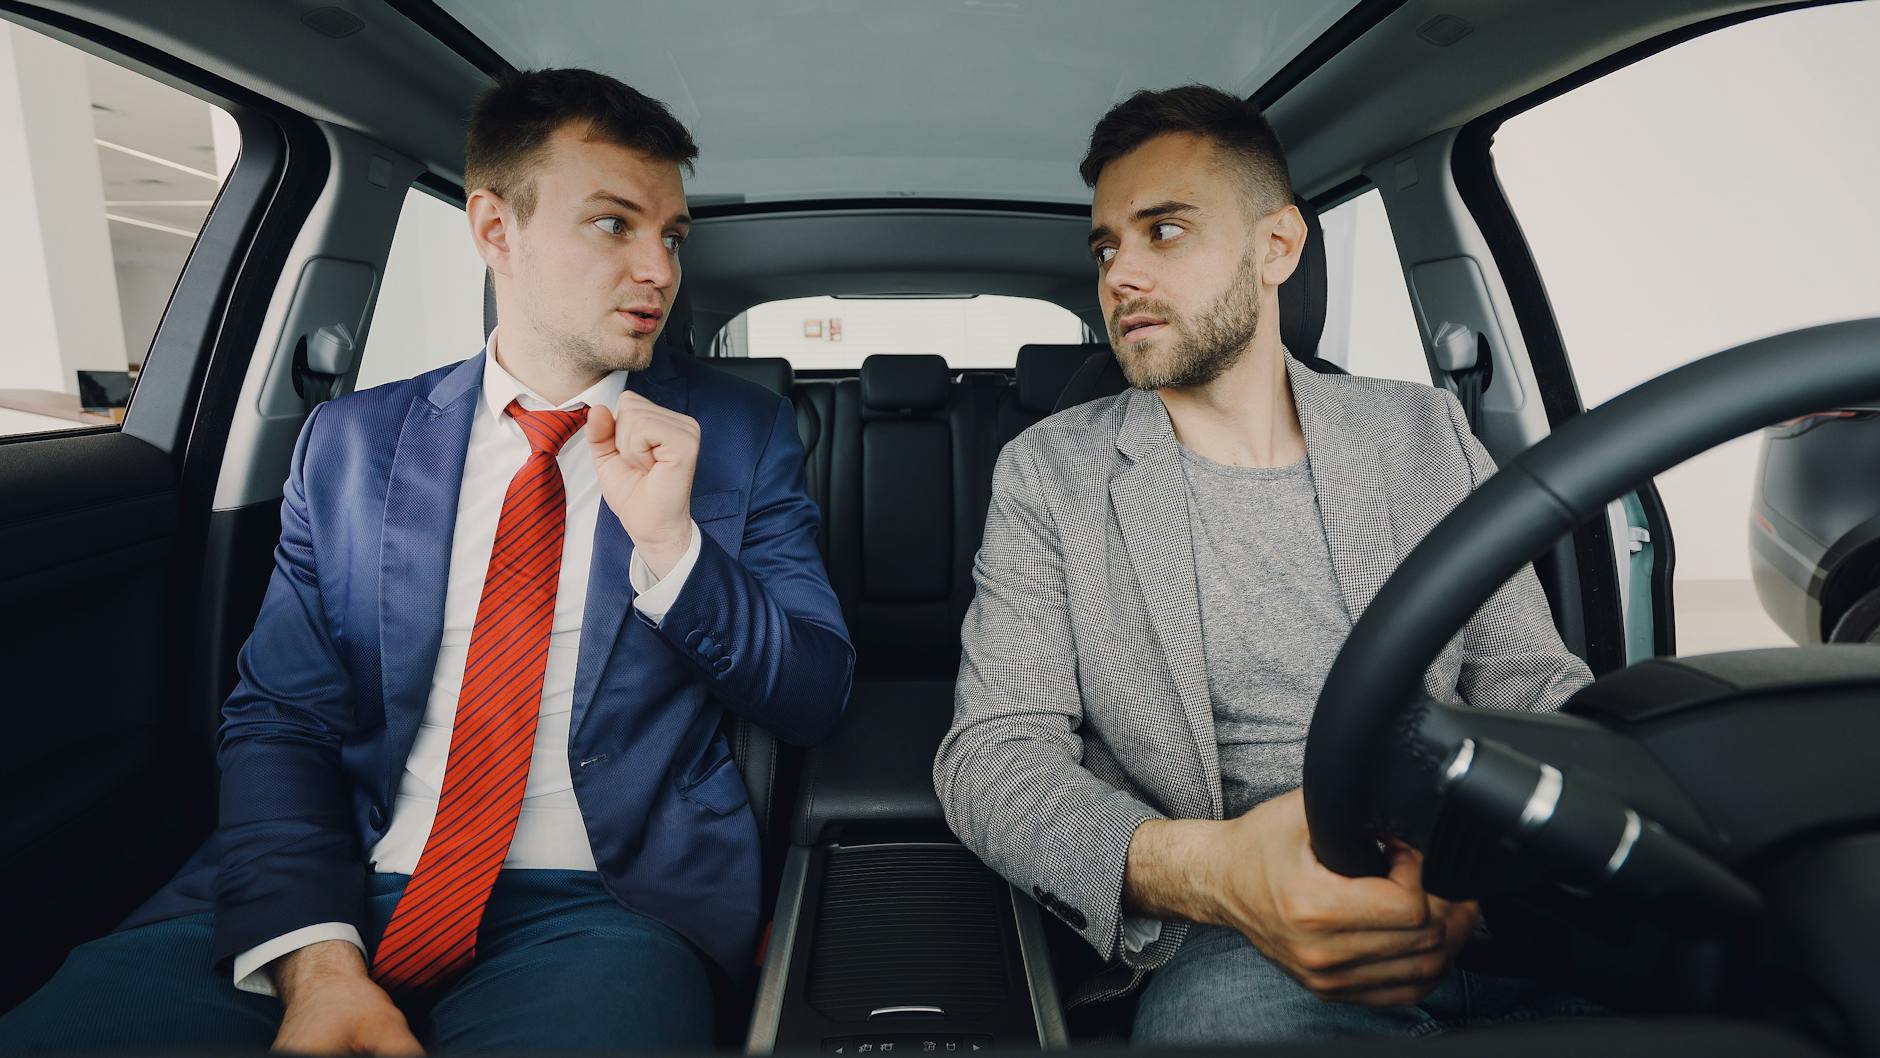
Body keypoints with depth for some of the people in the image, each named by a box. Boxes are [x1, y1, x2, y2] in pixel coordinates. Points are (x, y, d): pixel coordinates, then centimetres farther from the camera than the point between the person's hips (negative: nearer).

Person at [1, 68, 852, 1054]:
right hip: (331, 893, 2)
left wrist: (672, 543, -17)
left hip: (597, 908, -1)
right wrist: (312, 953, -14)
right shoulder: (350, 443, 7)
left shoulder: (743, 433, 2)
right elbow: (279, 719, 3)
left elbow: (814, 698, 0)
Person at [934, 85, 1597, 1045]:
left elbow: (1528, 678, 10)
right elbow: (990, 752, -6)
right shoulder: (1048, 473, 2)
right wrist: (1194, 868, -26)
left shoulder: (1425, 432, 10)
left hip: (1476, 890, 5)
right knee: (1229, 1003, -36)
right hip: (1232, 934, -4)